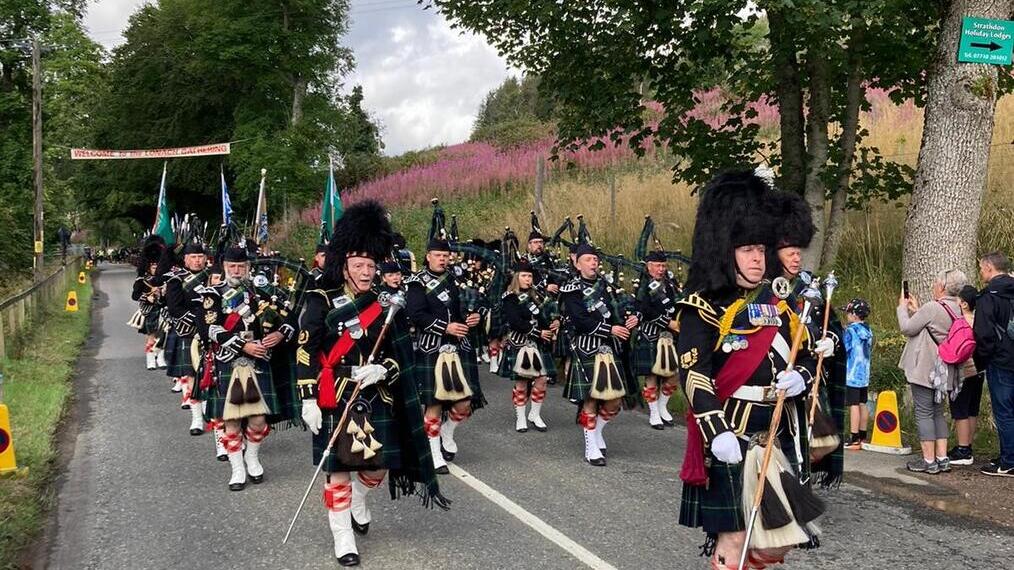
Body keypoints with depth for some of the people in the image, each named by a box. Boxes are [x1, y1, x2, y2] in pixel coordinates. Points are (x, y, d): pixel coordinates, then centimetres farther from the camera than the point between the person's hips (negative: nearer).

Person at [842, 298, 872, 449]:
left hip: (852, 375, -8)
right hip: (865, 375, 8)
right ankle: (862, 437, 18)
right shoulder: (868, 331, 10)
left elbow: (843, 352, -13)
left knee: (854, 405, -7)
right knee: (863, 404, 11)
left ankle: (854, 439, -7)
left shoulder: (850, 331, -13)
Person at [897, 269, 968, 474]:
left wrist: (903, 306, 3)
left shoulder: (932, 308, -18)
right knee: (938, 412, 15)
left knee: (924, 413, -3)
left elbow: (907, 328, -12)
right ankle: (942, 458, 16)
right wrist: (916, 309, 20)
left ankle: (929, 461, -1)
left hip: (924, 370, -8)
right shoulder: (956, 310, 9)